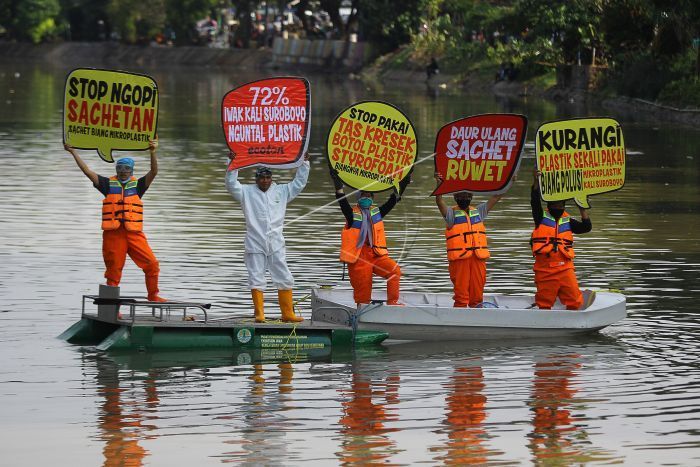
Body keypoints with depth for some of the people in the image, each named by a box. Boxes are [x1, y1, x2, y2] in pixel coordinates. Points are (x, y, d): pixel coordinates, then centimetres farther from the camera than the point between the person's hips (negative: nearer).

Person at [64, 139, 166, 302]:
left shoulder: (137, 185, 11)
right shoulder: (109, 184, 10)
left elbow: (154, 172, -3)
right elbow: (87, 171, 7)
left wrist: (153, 153, -18)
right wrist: (73, 152, 2)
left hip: (134, 233, 0)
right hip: (113, 234, 0)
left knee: (152, 264, -7)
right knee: (114, 270, 2)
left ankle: (153, 295, 9)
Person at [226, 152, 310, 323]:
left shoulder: (281, 191, 10)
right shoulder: (247, 192, 5)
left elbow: (299, 182, 14)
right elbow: (231, 184, -5)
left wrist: (304, 163, 5)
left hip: (276, 244, 2)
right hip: (255, 244, -2)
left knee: (285, 279, 2)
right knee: (256, 280, -2)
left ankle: (287, 314, 10)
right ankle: (259, 314, 3)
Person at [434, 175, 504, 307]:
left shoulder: (478, 211, 19)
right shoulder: (451, 213, 6)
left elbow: (496, 198, 18)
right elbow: (439, 201, -11)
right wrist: (439, 184, -28)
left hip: (478, 257, 4)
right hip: (459, 258, -4)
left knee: (477, 291, 5)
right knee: (461, 290, -6)